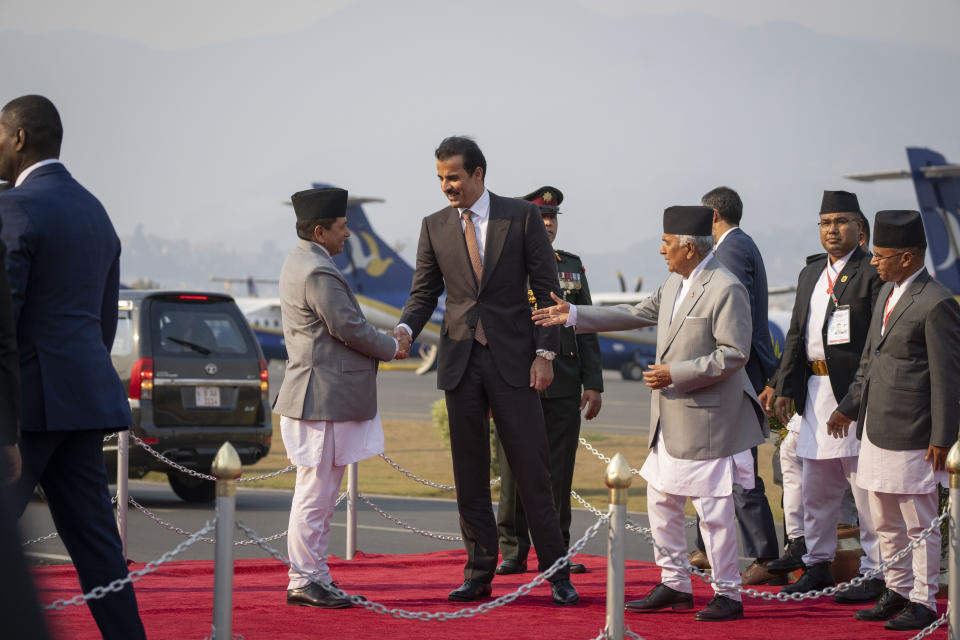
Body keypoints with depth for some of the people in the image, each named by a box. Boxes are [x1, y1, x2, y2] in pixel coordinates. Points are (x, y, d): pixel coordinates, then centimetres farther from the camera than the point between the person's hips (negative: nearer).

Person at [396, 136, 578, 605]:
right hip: (461, 360, 3)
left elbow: (547, 288, -1)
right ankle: (479, 573, 12)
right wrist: (405, 329, -11)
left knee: (532, 469, -3)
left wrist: (545, 353, -8)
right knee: (470, 474, 6)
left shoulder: (522, 217, -1)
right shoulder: (435, 227, 7)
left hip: (512, 358, -3)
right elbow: (424, 292, 9)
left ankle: (557, 573, 2)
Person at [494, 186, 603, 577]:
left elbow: (586, 328, 15)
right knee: (514, 472, 0)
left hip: (563, 385, 3)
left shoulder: (572, 266, 14)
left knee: (559, 471, 4)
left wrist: (593, 382, 8)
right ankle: (513, 552, 8)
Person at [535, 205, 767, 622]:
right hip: (672, 418, 10)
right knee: (661, 500, 14)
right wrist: (574, 316, 18)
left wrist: (676, 374, -20)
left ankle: (728, 596, 5)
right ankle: (675, 585, 24)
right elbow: (638, 315, 21)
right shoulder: (675, 283, 11)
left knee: (712, 509, -5)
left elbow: (734, 354, -20)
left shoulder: (726, 290, -17)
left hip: (707, 416, -10)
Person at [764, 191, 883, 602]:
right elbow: (796, 335, 20)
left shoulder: (873, 274, -7)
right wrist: (785, 387, 12)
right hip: (815, 390, 8)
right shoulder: (810, 274, 17)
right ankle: (817, 564, 26)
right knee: (816, 487, 15)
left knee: (865, 487, -5)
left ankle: (875, 573, -1)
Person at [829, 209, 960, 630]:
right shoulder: (887, 292, 12)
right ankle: (897, 591, 30)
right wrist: (849, 407, 26)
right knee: (885, 522, 17)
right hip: (877, 429, 9)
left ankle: (923, 601, 10)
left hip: (912, 436, -9)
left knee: (919, 524, 1)